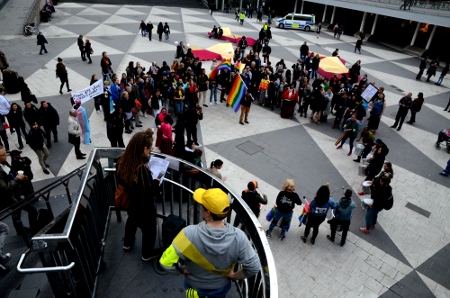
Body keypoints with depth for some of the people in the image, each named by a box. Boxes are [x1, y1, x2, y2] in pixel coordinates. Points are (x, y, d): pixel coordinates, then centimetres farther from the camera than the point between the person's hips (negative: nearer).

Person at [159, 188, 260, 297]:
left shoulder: (190, 234, -38)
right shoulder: (238, 237, -33)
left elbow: (166, 262, -33)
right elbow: (254, 267, -24)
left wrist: (182, 269, -14)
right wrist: (233, 276, -6)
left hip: (194, 285, -1)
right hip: (221, 286, 1)